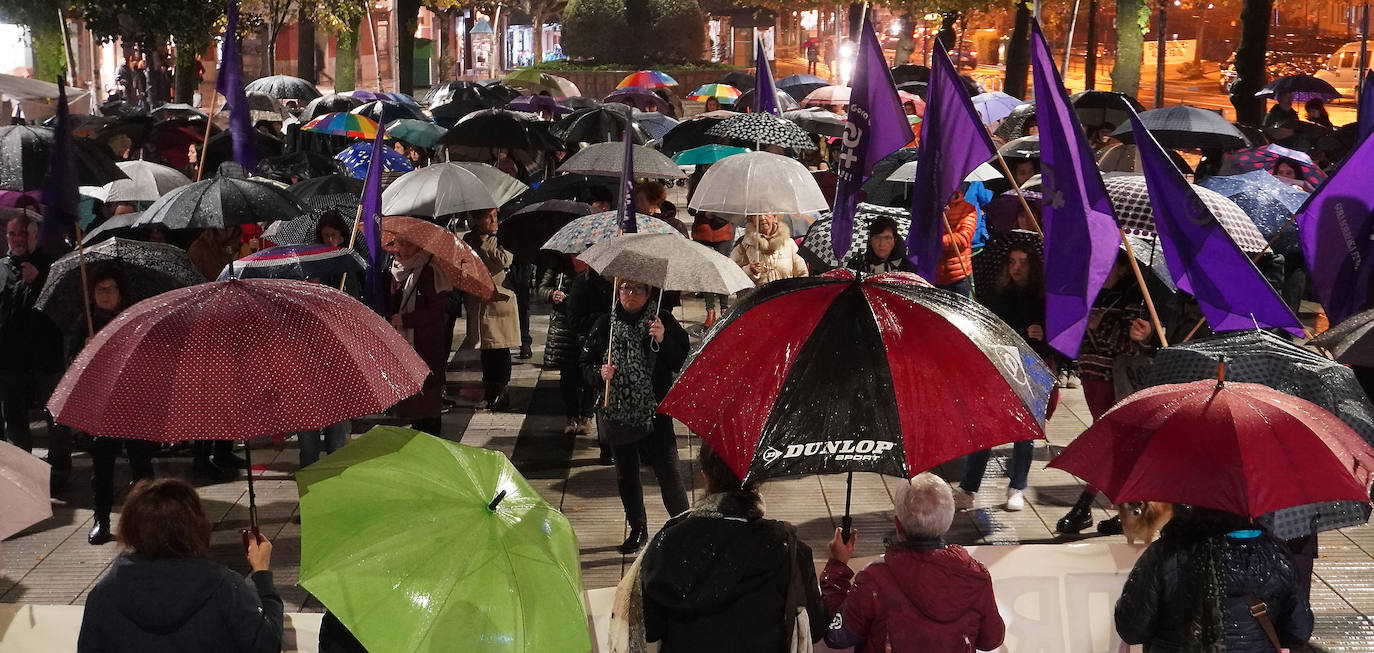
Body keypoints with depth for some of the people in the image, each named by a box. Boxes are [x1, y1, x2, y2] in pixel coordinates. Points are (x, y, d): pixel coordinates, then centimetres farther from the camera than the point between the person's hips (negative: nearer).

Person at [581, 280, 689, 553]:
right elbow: (586, 364, 10)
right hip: (618, 412, 3)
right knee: (626, 475, 13)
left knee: (667, 471, -9)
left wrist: (662, 340, -24)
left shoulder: (663, 321, -3)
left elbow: (682, 363, -10)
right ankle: (638, 530, 29)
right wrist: (600, 373, -11)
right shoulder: (605, 325, 4)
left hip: (655, 412, -3)